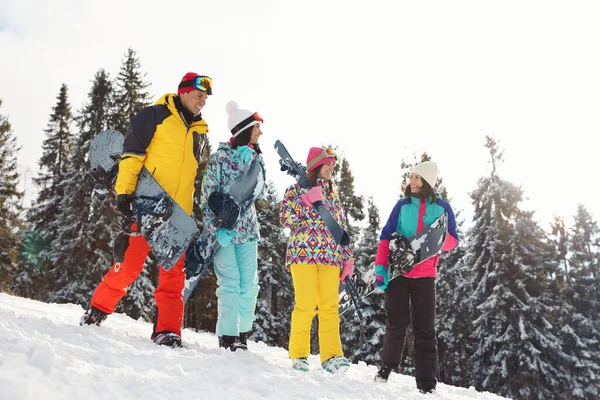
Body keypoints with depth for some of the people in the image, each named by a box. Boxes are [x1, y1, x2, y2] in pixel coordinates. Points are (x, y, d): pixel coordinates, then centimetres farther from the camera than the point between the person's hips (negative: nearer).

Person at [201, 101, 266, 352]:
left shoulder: (255, 157, 11)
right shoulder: (221, 156, -5)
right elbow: (208, 193, -8)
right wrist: (214, 227, -16)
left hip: (247, 228, 6)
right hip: (223, 227, -5)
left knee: (249, 284, 5)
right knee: (230, 283, -7)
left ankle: (243, 334, 20)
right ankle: (228, 336, 2)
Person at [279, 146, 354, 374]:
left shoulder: (333, 196, 23)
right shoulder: (297, 190, 10)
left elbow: (342, 229, 21)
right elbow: (285, 219, -4)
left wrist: (348, 260, 15)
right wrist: (307, 199, -11)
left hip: (330, 256, 4)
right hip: (302, 253, -4)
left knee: (330, 306, -6)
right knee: (306, 304, -10)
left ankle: (331, 356, -4)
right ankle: (298, 355, 3)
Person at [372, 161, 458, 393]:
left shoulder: (442, 208, 4)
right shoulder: (402, 206, 4)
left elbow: (452, 242, 4)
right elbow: (386, 238, 2)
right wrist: (380, 268, -7)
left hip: (424, 276, 0)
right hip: (397, 272, 0)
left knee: (425, 329, 2)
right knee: (397, 324, 3)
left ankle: (427, 383, 8)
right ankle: (387, 367, 24)